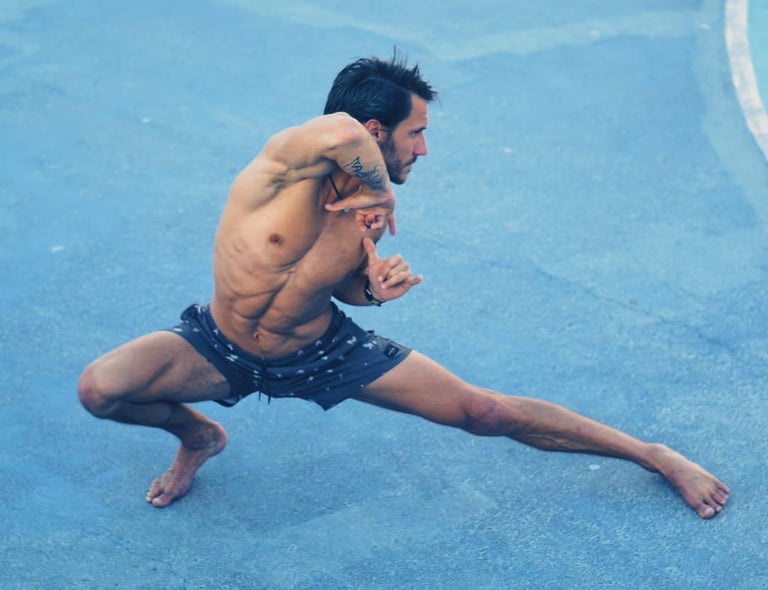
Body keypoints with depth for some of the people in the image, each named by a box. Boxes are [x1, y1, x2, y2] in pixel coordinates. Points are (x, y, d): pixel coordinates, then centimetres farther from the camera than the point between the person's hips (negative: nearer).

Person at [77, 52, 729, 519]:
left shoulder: (366, 202, -13)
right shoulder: (286, 163, -31)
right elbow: (339, 132, -58)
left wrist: (373, 287, -16)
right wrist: (381, 191, -39)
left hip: (321, 353, 2)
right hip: (223, 348, -2)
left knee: (486, 412, -3)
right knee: (100, 389, -28)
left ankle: (655, 456, 11)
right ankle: (197, 436, 5)